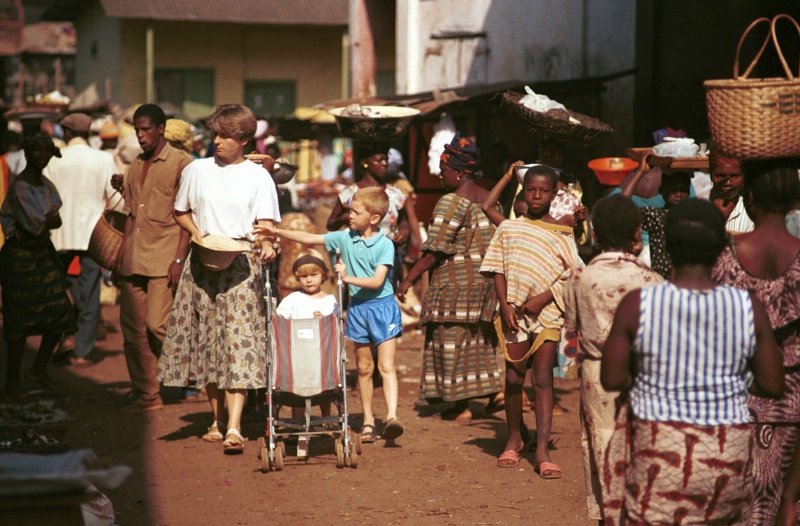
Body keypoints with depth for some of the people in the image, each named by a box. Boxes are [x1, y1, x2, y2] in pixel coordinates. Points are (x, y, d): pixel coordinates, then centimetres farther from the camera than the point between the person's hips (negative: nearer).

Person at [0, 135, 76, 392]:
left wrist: (43, 221, -12)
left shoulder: (46, 184, 10)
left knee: (60, 316, 9)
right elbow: (36, 224, -21)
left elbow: (55, 220, 7)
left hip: (44, 254, 8)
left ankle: (38, 369, 25)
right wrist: (51, 218, -3)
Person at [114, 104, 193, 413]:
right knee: (133, 329, 4)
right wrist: (120, 257, 14)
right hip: (133, 260, 7)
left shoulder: (181, 163, -4)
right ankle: (146, 395, 11)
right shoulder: (136, 167, 17)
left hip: (163, 260, -7)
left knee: (157, 325, -13)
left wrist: (179, 259, -15)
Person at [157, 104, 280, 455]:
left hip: (241, 265, -3)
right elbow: (181, 212, 18)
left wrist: (266, 245, -25)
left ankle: (234, 428, -21)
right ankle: (216, 420, 19)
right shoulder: (196, 171, 9)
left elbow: (265, 223, -4)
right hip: (202, 264, 3)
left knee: (239, 341, -12)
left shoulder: (258, 177, 2)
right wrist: (197, 233, -2)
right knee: (206, 342, 6)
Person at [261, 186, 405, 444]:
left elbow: (377, 281, -18)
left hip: (382, 306, -5)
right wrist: (276, 232, -1)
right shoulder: (345, 238, 2)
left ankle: (392, 416, -19)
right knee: (364, 368, 10)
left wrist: (348, 277, -25)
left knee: (387, 366, -11)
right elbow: (309, 238, 4)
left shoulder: (385, 245, -12)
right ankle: (368, 422, 16)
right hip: (357, 307, 5)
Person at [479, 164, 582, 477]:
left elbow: (571, 274, -1)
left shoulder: (561, 234, 3)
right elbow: (497, 270, 5)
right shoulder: (508, 228, 7)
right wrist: (505, 306, -6)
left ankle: (542, 450, -7)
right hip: (514, 313, 2)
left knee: (543, 379, -5)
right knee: (514, 378, 8)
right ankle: (514, 438, 25)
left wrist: (545, 297, -13)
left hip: (547, 313, -2)